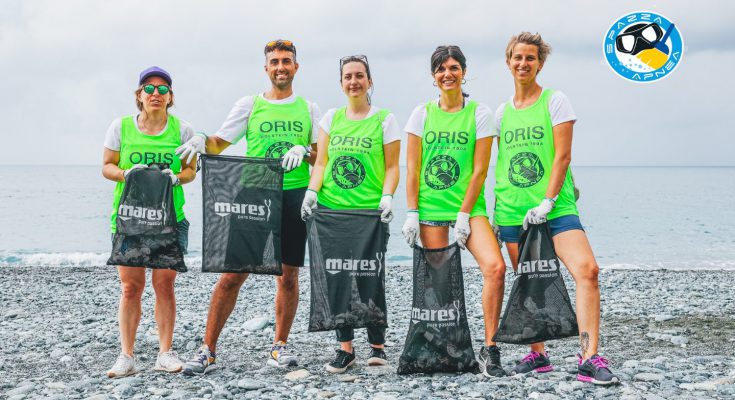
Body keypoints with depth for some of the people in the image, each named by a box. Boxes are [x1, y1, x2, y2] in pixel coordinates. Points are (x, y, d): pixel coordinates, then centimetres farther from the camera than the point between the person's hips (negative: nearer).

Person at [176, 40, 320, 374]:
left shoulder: (308, 109, 11)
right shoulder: (249, 105, 7)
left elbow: (322, 157, 8)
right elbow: (220, 143, 4)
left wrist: (304, 150, -13)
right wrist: (202, 140, -18)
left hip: (295, 196, 2)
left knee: (288, 275, 5)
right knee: (233, 273, -6)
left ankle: (279, 347, 18)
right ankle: (208, 350, -2)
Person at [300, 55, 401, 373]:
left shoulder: (384, 119, 4)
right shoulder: (331, 118, 14)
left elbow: (392, 167, 1)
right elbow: (321, 162, 10)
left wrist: (387, 196, -14)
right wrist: (312, 190, -6)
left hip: (370, 210, -3)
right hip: (330, 207, 3)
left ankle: (377, 345, 10)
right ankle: (345, 348, 9)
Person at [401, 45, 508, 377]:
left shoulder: (479, 113, 3)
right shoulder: (422, 114, 7)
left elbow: (479, 170, -3)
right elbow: (412, 169, 6)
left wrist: (464, 215, -9)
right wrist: (412, 213, -3)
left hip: (469, 206, -1)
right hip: (430, 209, 2)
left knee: (495, 267, -20)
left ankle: (489, 349, -11)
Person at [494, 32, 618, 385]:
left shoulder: (555, 101, 1)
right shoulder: (502, 112, 14)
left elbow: (562, 156, -7)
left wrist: (547, 202, -15)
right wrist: (498, 208, 12)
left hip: (555, 207, -4)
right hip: (512, 211, 4)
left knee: (586, 269, -21)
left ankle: (590, 359, -23)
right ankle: (537, 355, 20)